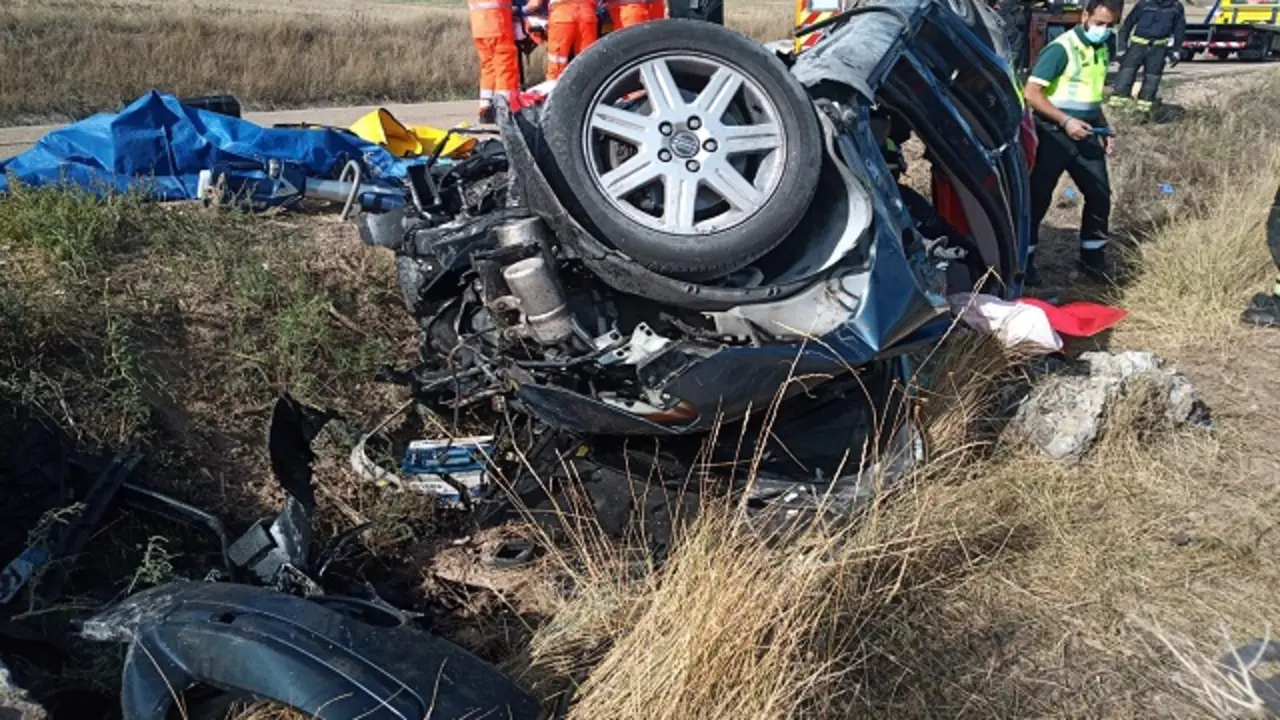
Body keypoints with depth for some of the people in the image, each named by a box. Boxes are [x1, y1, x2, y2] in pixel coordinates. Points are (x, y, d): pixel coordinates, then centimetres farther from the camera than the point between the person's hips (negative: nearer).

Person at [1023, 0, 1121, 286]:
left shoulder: (1102, 50, 11)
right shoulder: (1061, 48, -14)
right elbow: (1032, 93, -18)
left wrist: (1105, 129, 13)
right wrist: (1065, 121, -22)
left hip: (1086, 135, 7)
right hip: (1054, 135, -7)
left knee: (1100, 195, 8)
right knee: (1038, 199, -2)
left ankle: (1092, 258, 22)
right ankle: (1025, 261, 8)